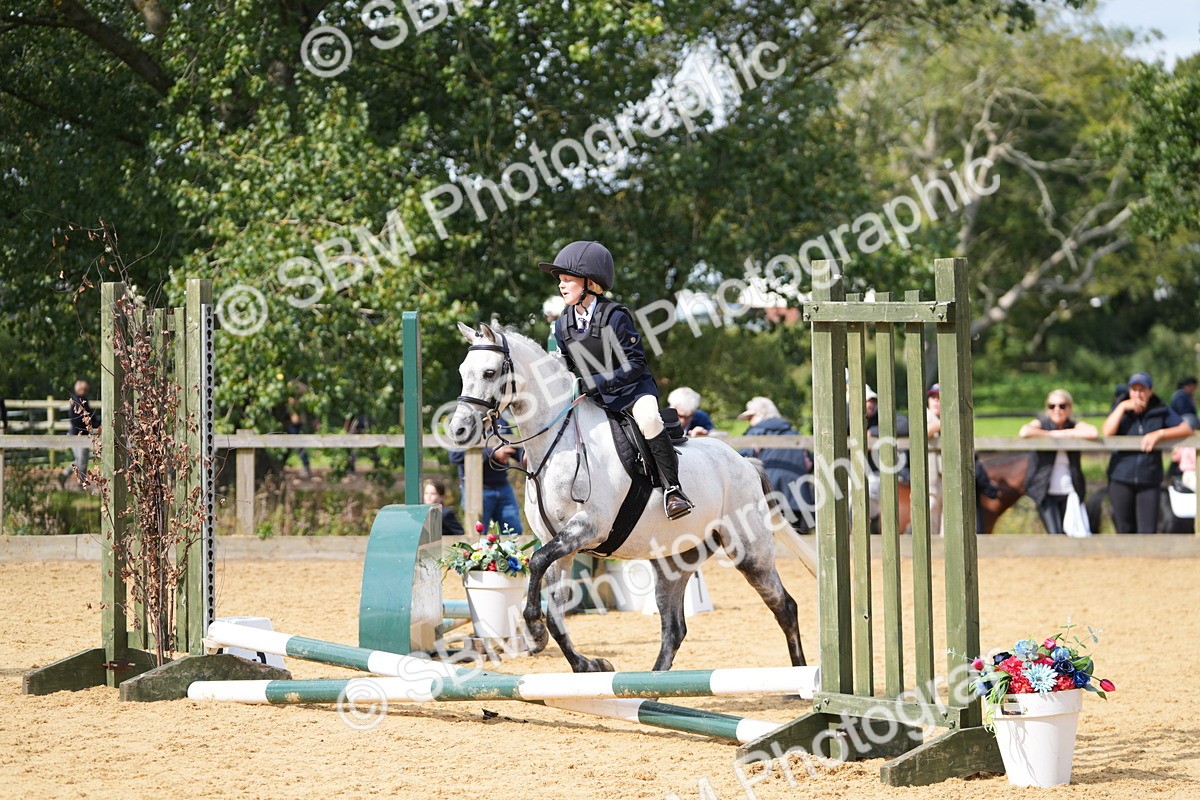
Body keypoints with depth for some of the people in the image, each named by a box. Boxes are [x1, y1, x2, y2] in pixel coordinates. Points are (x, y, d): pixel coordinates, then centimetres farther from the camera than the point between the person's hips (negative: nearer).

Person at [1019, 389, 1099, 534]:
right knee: (1056, 536, -15)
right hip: (1046, 493, -3)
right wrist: (1053, 434, -14)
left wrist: (1065, 433, -12)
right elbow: (1024, 432, -24)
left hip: (1070, 492, 3)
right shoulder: (1041, 423, 0)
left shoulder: (1075, 426, 4)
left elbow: (1093, 433, -19)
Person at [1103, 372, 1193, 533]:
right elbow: (1107, 432, -10)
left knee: (1148, 531, -7)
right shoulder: (1121, 410, 7)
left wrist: (1159, 434, -18)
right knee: (1125, 530, 5)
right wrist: (1123, 407, -11)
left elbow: (1186, 429, -6)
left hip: (1149, 481, -1)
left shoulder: (1161, 411, 5)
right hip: (1121, 479, 1)